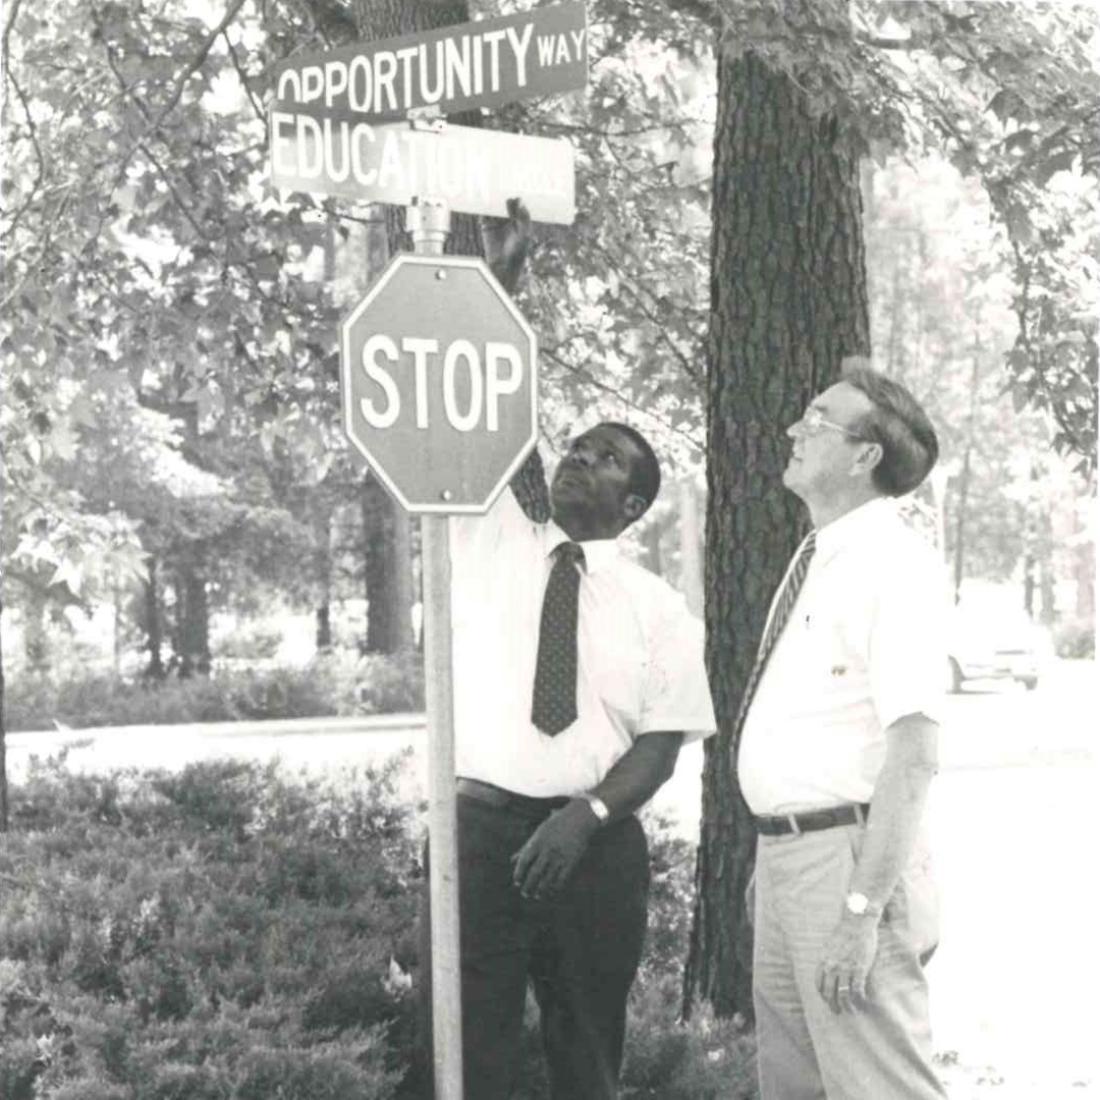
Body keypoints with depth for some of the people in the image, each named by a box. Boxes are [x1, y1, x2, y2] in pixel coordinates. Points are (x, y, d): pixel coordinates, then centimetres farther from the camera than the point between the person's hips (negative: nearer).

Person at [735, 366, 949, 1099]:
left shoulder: (896, 564, -15)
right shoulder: (818, 558, 12)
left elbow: (915, 756, -22)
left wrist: (862, 909, -26)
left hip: (851, 855, -9)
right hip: (783, 853, 9)